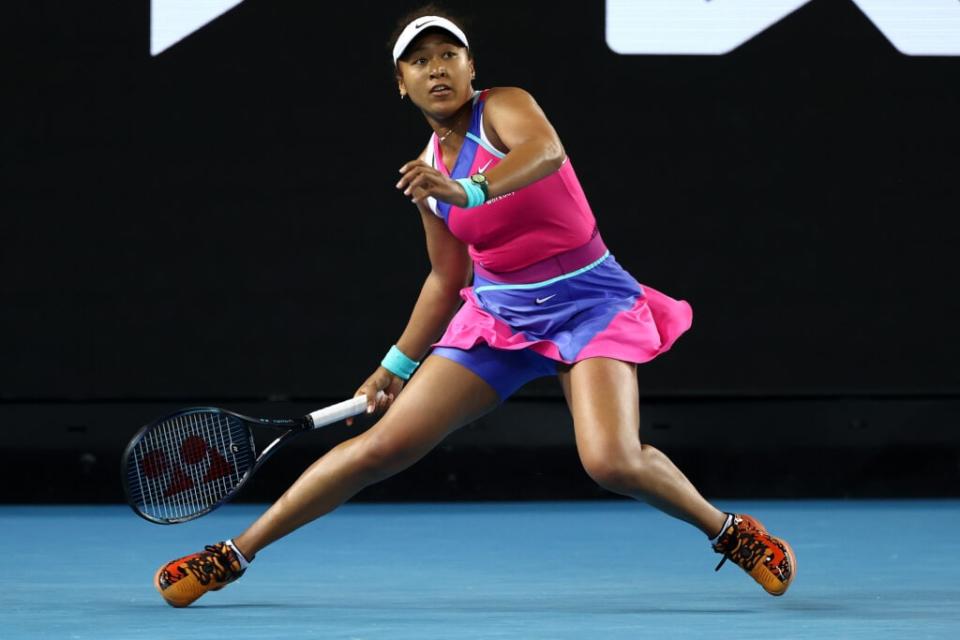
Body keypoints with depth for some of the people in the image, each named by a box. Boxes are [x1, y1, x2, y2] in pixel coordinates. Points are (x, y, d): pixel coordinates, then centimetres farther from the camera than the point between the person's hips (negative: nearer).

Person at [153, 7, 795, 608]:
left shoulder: (503, 107, -11)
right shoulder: (428, 170, 6)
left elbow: (546, 149, -36)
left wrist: (469, 191, -53)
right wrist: (397, 365, 17)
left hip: (587, 299, -5)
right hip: (498, 310, 5)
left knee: (613, 460, -28)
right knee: (383, 445, -3)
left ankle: (730, 531, 0)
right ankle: (232, 555, 5)